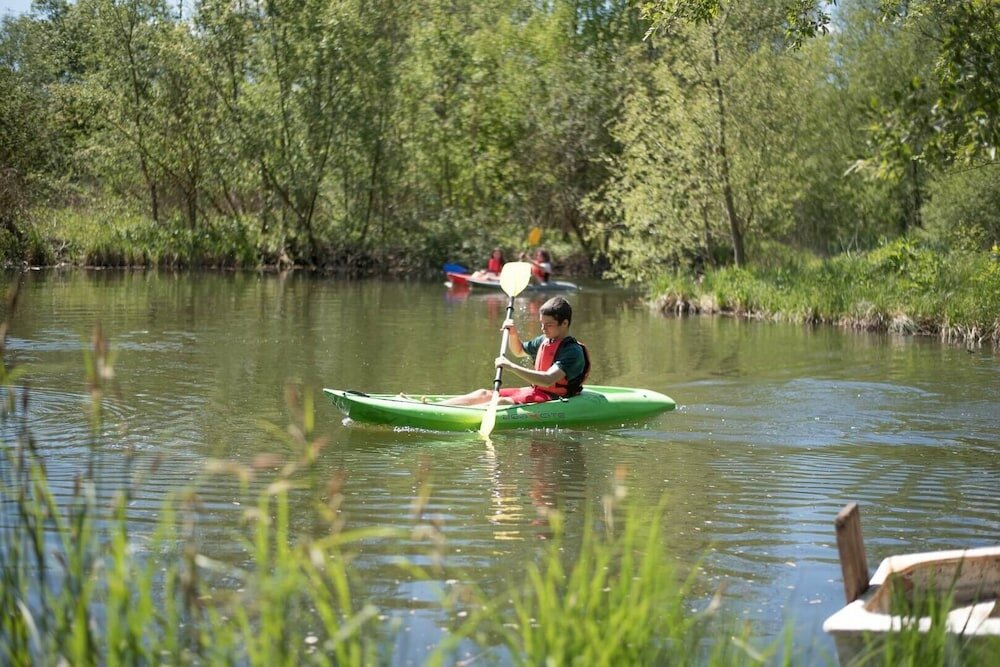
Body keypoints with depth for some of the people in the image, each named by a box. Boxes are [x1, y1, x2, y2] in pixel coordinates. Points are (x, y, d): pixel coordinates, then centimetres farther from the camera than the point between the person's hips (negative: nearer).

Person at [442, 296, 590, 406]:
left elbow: (548, 379, -33)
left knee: (504, 402, -29)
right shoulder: (543, 341, 11)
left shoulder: (573, 351, -18)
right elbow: (519, 351, 32)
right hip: (535, 391, 8)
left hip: (552, 399, -8)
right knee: (484, 394, -6)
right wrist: (513, 334, 9)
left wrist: (512, 367, -36)